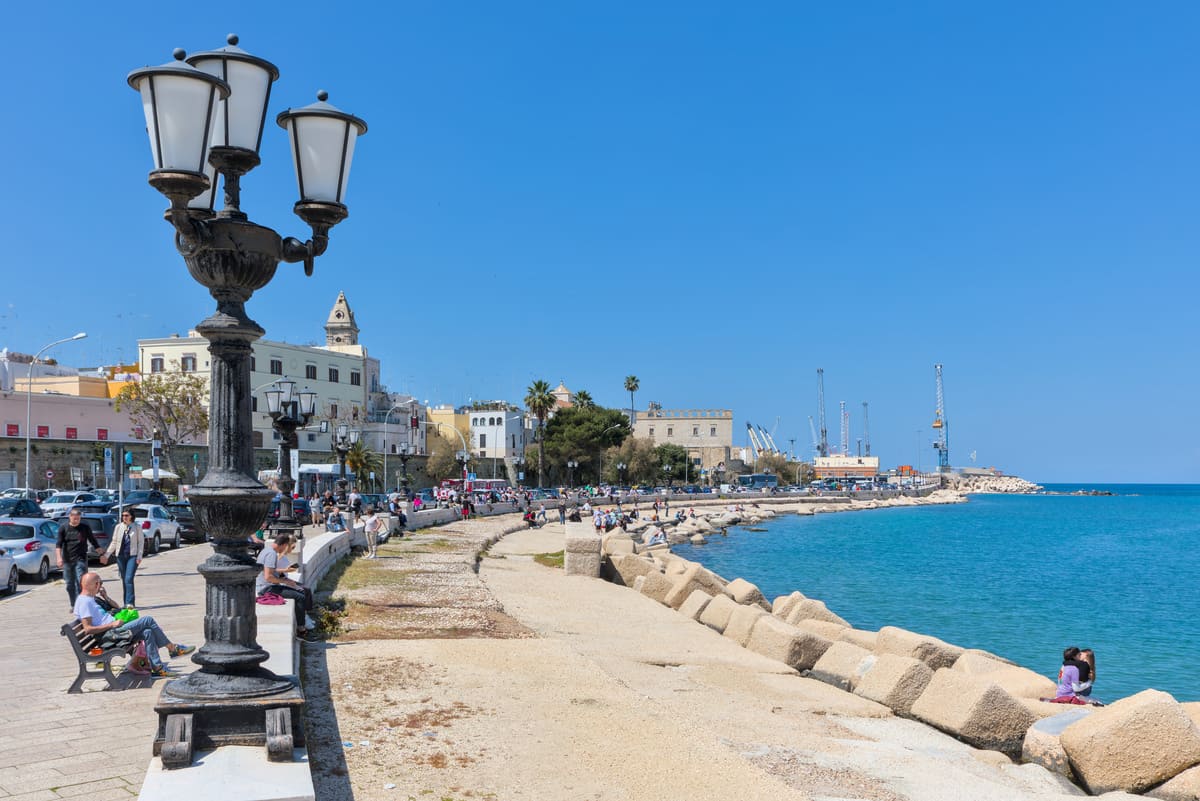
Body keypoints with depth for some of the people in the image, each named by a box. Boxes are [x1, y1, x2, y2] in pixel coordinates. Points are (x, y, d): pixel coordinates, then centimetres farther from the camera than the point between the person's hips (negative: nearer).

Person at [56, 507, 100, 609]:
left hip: (81, 559, -2)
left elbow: (93, 541, 8)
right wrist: (59, 557, -15)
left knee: (80, 582, -12)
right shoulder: (63, 527, 2)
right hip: (67, 560, 2)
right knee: (70, 584, 8)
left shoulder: (85, 527, 1)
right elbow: (58, 544, -2)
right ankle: (73, 605, 19)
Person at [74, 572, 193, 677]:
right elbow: (88, 629, -21)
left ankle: (157, 667, -5)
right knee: (147, 620, -13)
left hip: (114, 631, 10)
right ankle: (172, 648, -4)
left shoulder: (91, 599, 20)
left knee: (147, 632, -6)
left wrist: (106, 597, 10)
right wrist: (112, 624, -19)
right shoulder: (84, 602, -11)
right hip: (109, 635, -10)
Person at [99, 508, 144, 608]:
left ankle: (130, 603, -15)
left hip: (132, 556, -4)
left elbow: (141, 542, 2)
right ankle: (126, 603, 14)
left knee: (129, 579, -15)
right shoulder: (118, 527, 8)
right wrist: (106, 555, 11)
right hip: (120, 556, 4)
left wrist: (139, 556, -7)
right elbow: (114, 542, 14)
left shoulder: (137, 528, 1)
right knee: (124, 580, 7)